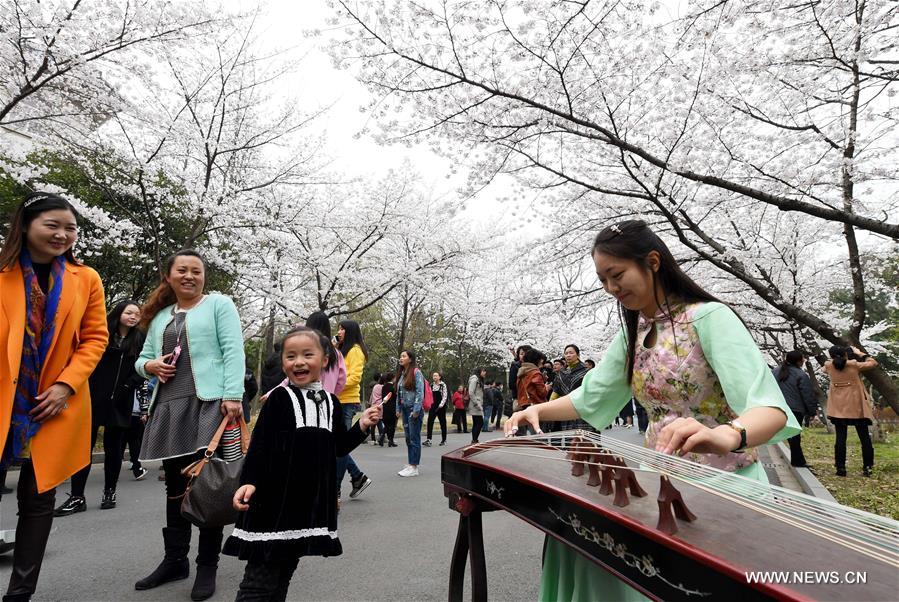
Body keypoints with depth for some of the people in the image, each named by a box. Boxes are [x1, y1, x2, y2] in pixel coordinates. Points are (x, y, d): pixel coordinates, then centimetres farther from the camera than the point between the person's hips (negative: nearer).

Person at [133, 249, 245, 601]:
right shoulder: (159, 316, 20)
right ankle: (174, 560, 27)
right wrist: (150, 366, -1)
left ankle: (207, 566, 12)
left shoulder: (218, 304, 2)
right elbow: (143, 358, 24)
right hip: (168, 407, 6)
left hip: (209, 404, -6)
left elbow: (233, 352, -8)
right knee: (175, 483, 13)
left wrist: (233, 395, -18)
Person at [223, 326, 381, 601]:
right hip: (275, 497, -5)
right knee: (260, 580, -1)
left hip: (312, 499, 5)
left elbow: (340, 447, 12)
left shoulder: (331, 402, 7)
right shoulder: (280, 397, -8)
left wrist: (362, 426, -2)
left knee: (284, 572, 20)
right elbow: (259, 444, -10)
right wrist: (249, 481, -21)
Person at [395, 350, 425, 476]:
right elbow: (398, 393, 15)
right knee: (408, 438, 12)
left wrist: (416, 410, -18)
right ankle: (410, 464, 21)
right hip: (404, 409, 7)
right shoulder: (401, 373, 12)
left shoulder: (416, 372, -10)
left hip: (413, 409, -7)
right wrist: (398, 409, 11)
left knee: (414, 438, -3)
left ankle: (414, 467, 3)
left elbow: (420, 392, -15)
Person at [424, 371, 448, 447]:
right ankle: (428, 439, -15)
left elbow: (445, 396, -8)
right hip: (433, 406, 3)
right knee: (430, 421, -11)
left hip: (441, 407, -3)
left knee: (442, 422, 6)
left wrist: (441, 405, -18)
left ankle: (444, 440, 17)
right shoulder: (431, 385, 9)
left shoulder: (443, 385, -3)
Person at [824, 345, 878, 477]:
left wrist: (835, 357, 17)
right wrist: (860, 354, 12)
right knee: (864, 436, 9)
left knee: (840, 437, 2)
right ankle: (867, 467, 11)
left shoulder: (829, 366, -3)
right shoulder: (854, 365, -9)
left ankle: (840, 468, 1)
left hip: (839, 407, 1)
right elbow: (873, 363, 5)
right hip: (856, 406, -1)